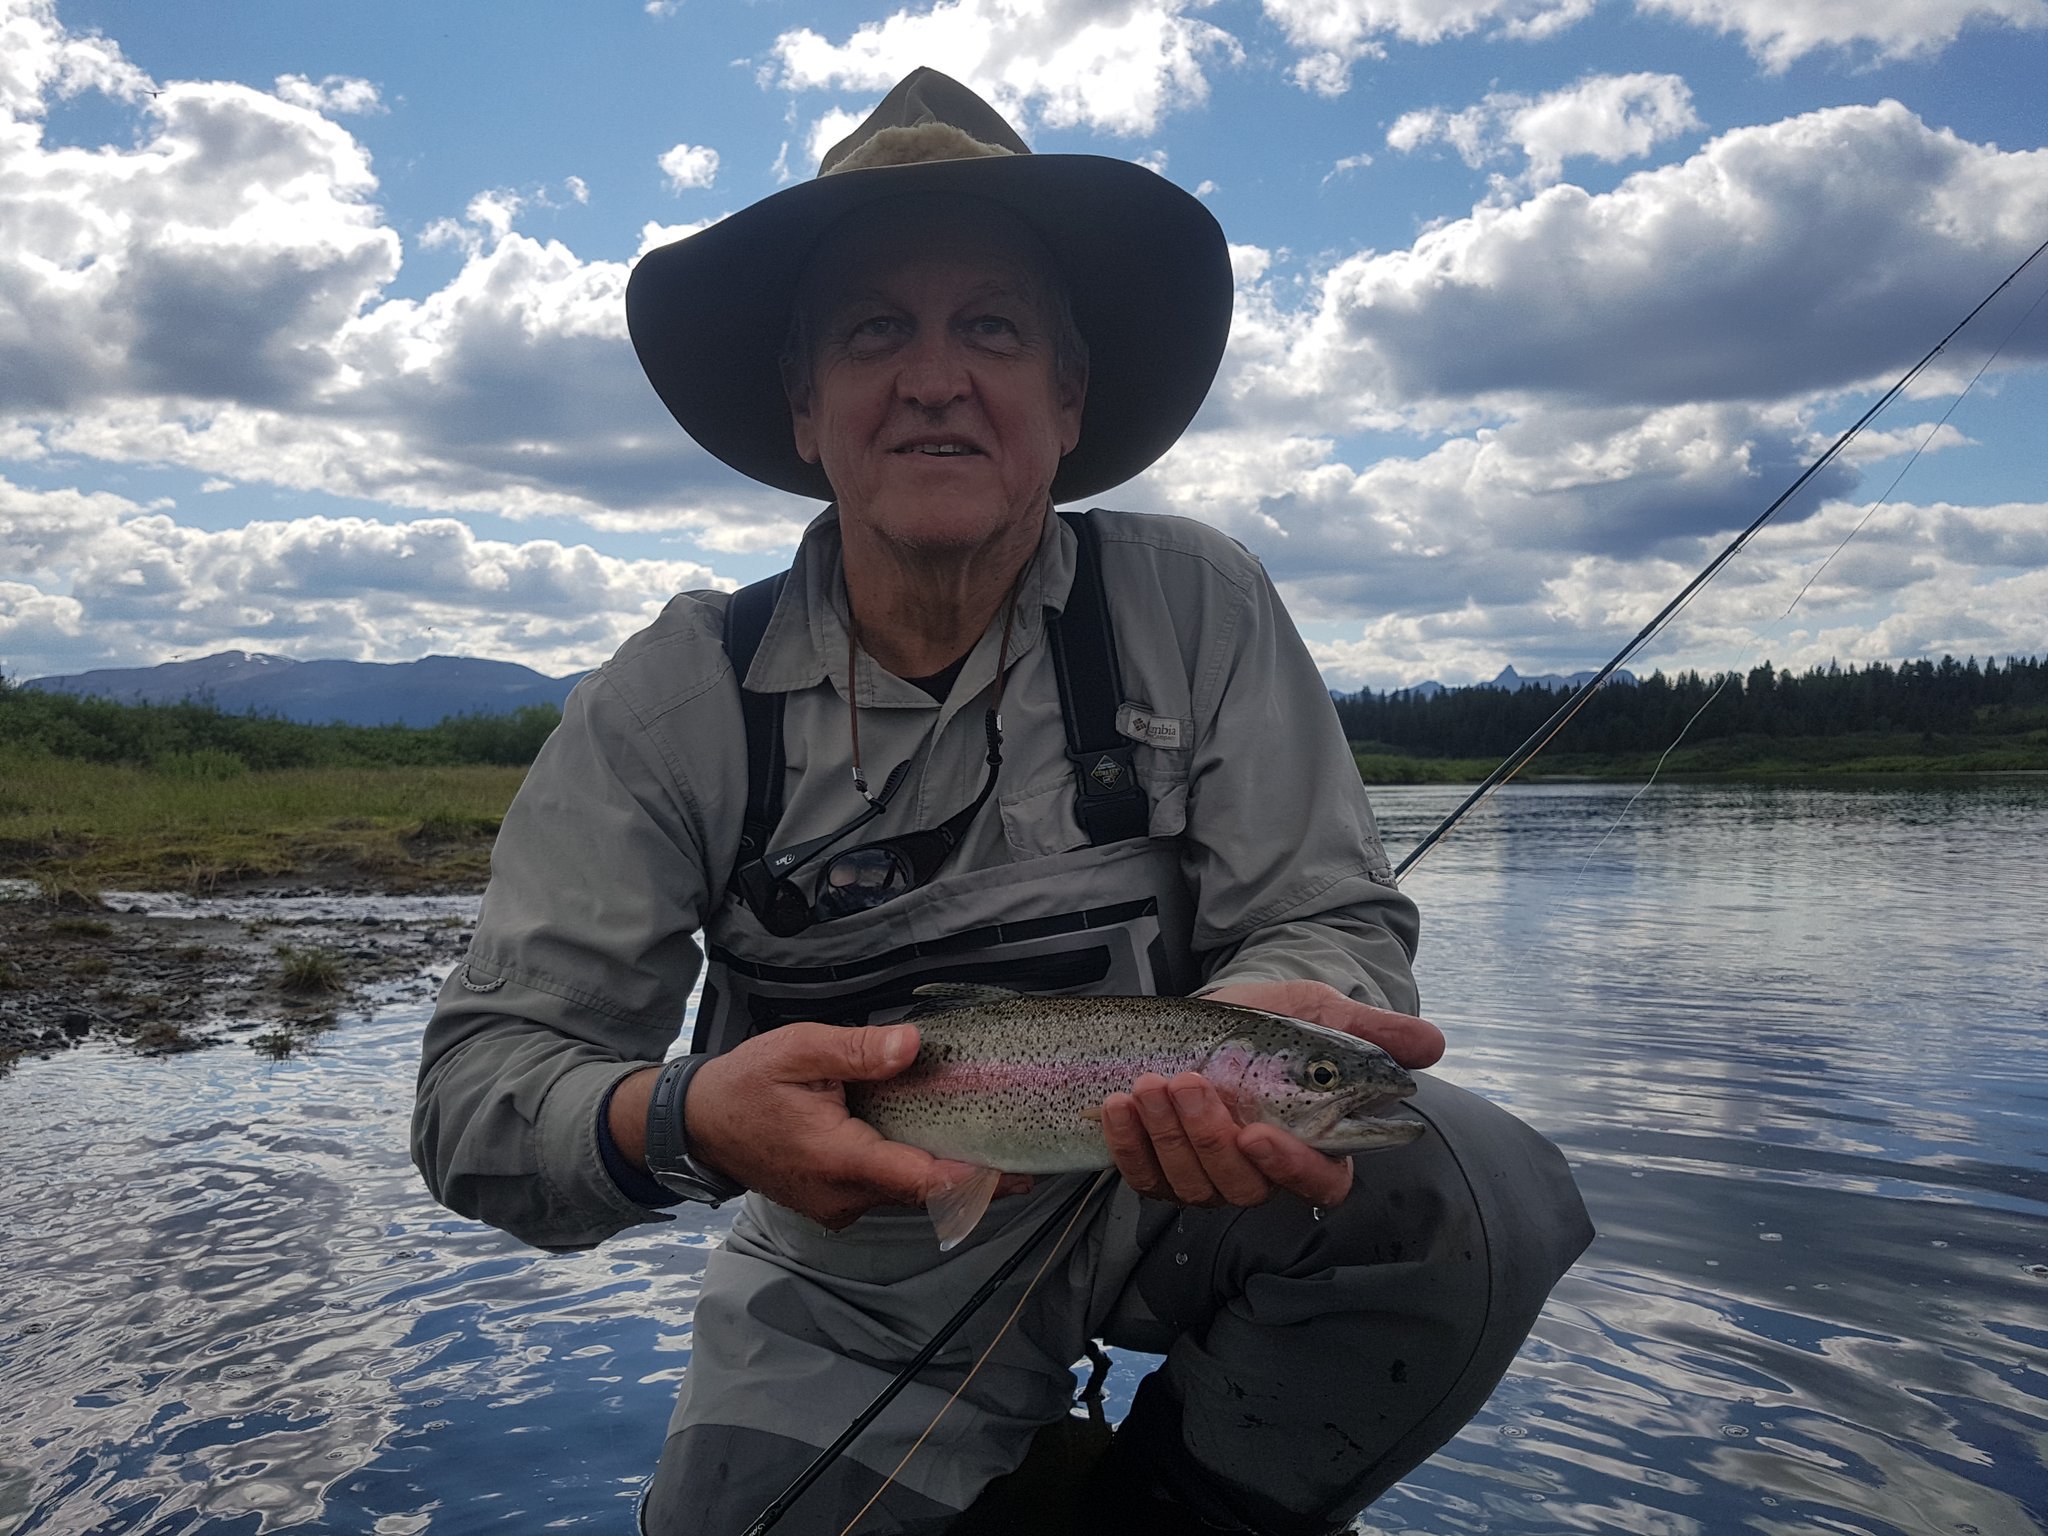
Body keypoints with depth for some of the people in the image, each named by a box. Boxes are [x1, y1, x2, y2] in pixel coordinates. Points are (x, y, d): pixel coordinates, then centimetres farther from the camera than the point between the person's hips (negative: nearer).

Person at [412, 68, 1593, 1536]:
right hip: (860, 1286, 0)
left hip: (1168, 1191, 1)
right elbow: (480, 1083, -14)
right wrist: (685, 1120, -37)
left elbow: (1329, 918, -11)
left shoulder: (1194, 608, -11)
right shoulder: (679, 699, -12)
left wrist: (1254, 1027, -36)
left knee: (1482, 1192, -23)